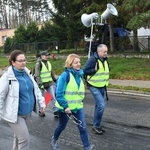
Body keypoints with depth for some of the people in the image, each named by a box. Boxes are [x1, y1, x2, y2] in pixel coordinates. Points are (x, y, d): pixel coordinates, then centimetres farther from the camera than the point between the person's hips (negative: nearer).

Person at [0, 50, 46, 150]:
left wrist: (41, 103, 2)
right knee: (24, 139, -6)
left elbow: (36, 89, 11)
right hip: (15, 114, -6)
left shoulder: (27, 73, 2)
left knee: (19, 136, 21)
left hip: (27, 112, 6)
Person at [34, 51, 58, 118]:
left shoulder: (48, 63, 7)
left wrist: (55, 80, 23)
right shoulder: (38, 64, -13)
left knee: (53, 97, -1)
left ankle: (56, 112, 5)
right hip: (42, 84, -5)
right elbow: (37, 75, -18)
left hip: (49, 83, 6)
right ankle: (41, 111, 28)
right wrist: (40, 84, -27)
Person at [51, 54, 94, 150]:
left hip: (78, 106, 5)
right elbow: (59, 93, -21)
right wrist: (65, 106, -24)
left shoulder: (79, 74, 2)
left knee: (83, 127, 1)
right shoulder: (65, 75, -19)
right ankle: (54, 141, 41)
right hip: (65, 107, -5)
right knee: (62, 126, 15)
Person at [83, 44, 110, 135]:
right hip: (94, 87, -8)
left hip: (102, 87, 8)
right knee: (101, 105, -14)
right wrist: (94, 70, -24)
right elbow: (85, 71, -17)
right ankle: (96, 125, 2)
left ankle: (97, 125, 28)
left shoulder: (105, 60, 8)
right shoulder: (93, 60, -17)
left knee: (99, 105, 15)